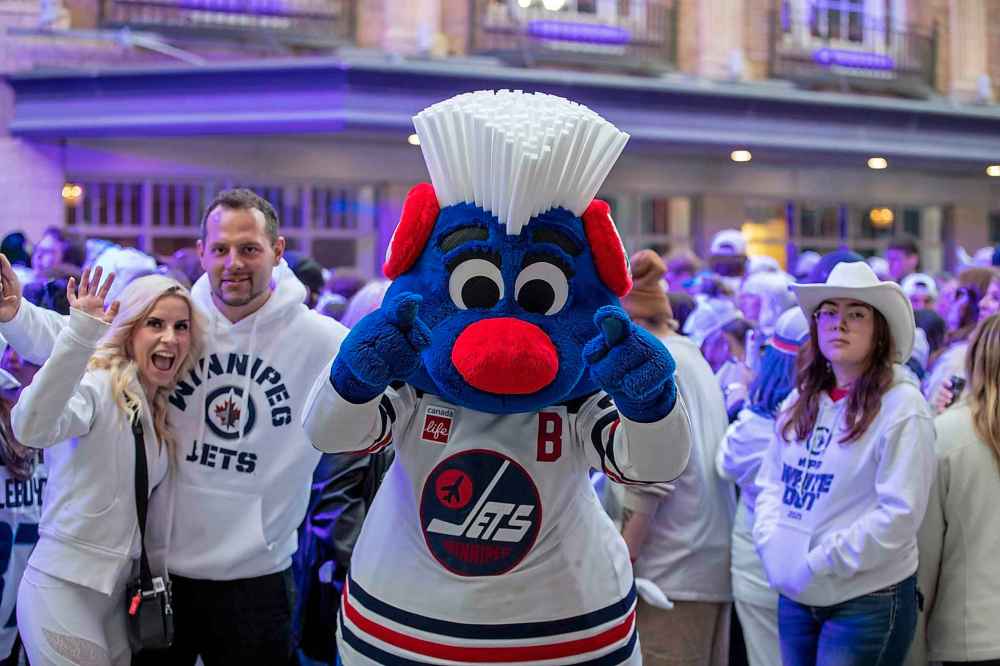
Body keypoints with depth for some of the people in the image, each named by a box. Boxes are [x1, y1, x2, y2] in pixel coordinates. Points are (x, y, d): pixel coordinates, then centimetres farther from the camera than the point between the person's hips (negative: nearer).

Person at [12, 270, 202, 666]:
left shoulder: (161, 407, 10)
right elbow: (32, 428, -38)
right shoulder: (97, 385, -15)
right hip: (63, 586, -8)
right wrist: (81, 336, -47)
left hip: (116, 588, 8)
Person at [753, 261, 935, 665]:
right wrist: (771, 543, -5)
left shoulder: (901, 406, -12)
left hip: (867, 598, -5)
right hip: (794, 594, 6)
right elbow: (771, 483, 12)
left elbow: (900, 513, -17)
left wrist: (817, 563, -17)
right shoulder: (801, 400, 7)